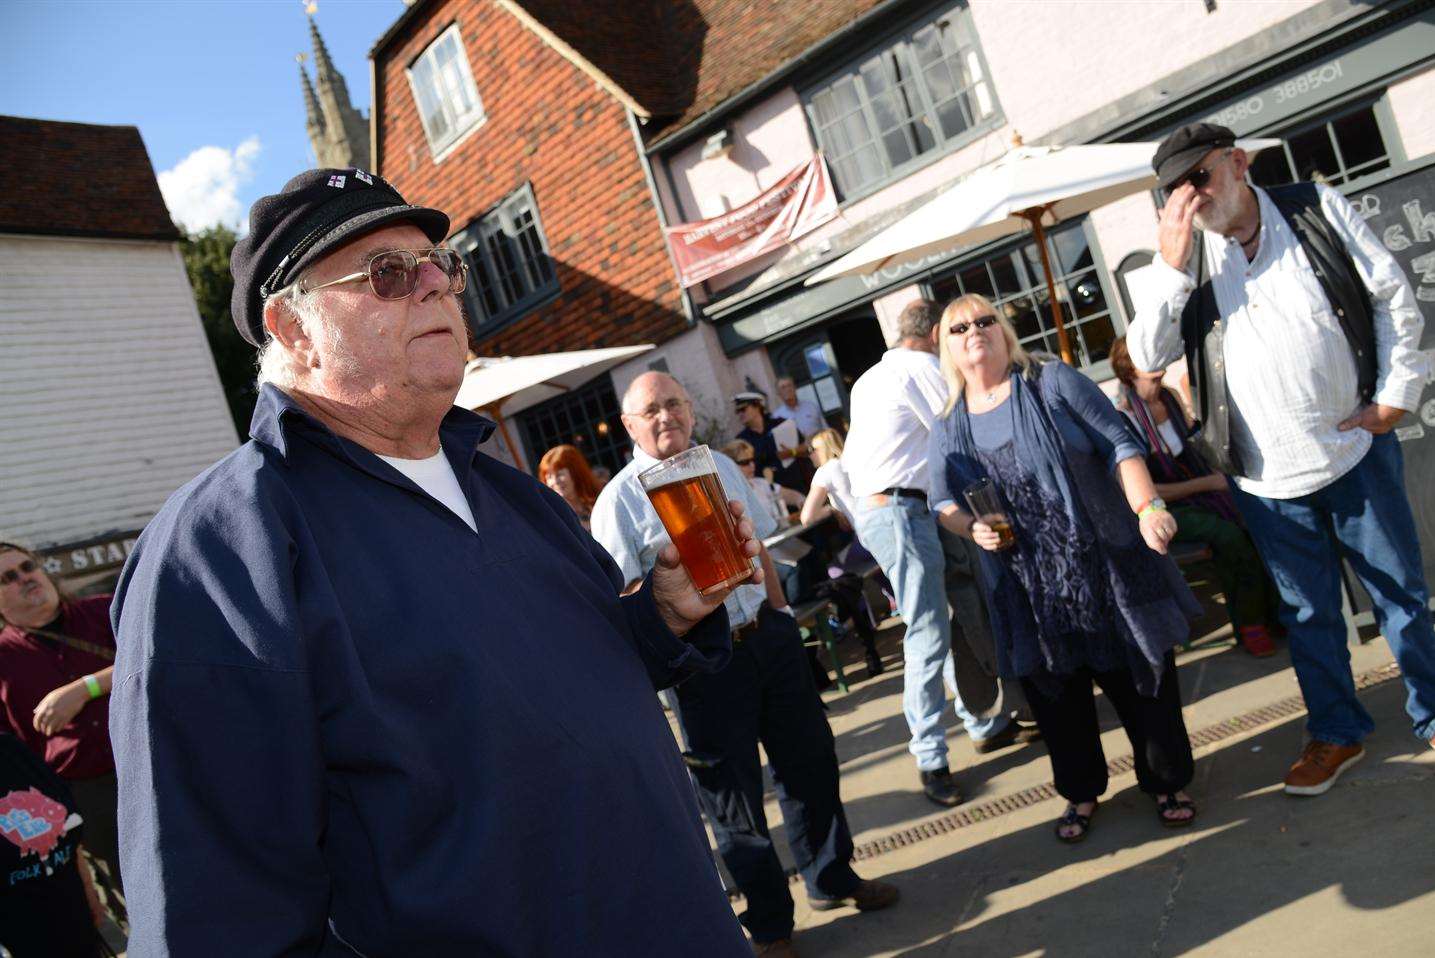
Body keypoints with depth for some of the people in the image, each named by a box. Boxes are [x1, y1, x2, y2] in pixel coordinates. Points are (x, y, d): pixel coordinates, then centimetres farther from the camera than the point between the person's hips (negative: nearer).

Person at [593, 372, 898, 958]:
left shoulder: (721, 465, 7)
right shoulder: (619, 500, -12)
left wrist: (780, 612, 16)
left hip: (767, 633, 6)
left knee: (809, 760, 18)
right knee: (733, 794, 8)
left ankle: (831, 877, 43)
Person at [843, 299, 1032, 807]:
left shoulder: (868, 380, 20)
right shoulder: (922, 368, -8)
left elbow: (850, 456, 22)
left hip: (873, 506, 10)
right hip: (901, 511, -10)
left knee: (951, 625, 15)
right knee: (928, 638, -6)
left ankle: (987, 723, 25)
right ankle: (931, 761, 0)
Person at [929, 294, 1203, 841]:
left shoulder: (1053, 383, -3)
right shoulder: (949, 426, 6)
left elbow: (1119, 447, -6)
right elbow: (943, 503, 12)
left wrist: (1147, 507, -20)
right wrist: (972, 527, -10)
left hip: (1106, 568, -2)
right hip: (1027, 589, 3)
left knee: (1140, 675, 8)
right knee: (1055, 691, 12)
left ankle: (1165, 781, 30)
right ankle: (1082, 791, 33)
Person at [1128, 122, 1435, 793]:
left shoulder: (1318, 211, -1)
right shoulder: (1182, 260, -1)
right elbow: (1146, 356, -11)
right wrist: (1171, 264, -19)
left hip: (1356, 454, 0)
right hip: (1268, 479, 0)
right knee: (1306, 613, 13)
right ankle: (1336, 733, 31)